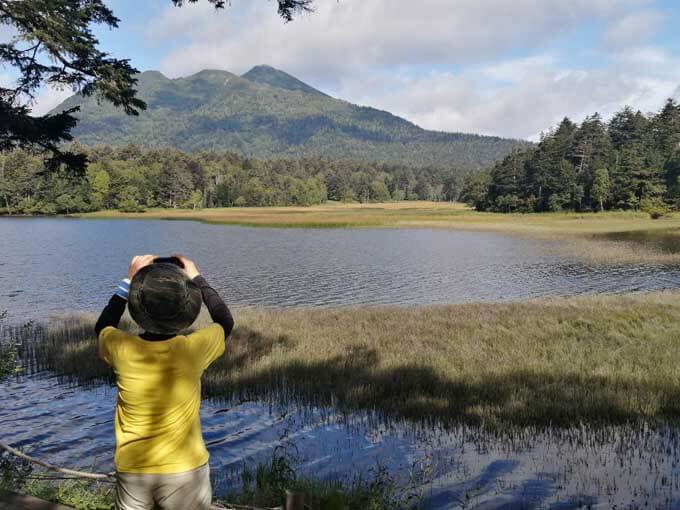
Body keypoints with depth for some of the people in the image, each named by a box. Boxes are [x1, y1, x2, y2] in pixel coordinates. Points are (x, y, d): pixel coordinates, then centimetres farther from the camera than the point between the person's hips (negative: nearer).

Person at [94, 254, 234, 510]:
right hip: (184, 470, -1)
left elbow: (103, 326, 11)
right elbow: (225, 321, 5)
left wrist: (129, 280, 8)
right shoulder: (193, 349, -19)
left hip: (132, 470, 2)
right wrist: (196, 277, 9)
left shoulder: (122, 349, -15)